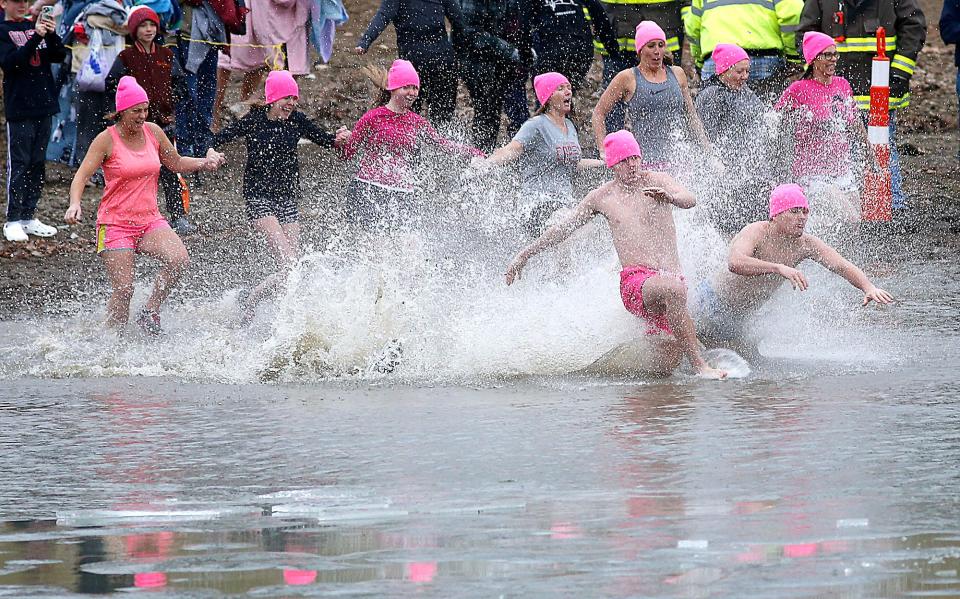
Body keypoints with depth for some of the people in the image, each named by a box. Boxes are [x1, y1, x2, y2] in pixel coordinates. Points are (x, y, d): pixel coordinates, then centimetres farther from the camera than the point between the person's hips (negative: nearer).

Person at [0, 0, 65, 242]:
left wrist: (51, 35, -13)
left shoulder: (35, 26, 13)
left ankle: (29, 217, 16)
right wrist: (35, 37, -25)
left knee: (38, 164, 9)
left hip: (43, 105, 5)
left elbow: (60, 56, 6)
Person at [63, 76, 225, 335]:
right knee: (124, 290, -11)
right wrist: (75, 205, -30)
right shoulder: (107, 140, -7)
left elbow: (175, 163, 22)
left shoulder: (153, 132, 6)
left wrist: (204, 163, 4)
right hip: (115, 224, -4)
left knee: (179, 260, -22)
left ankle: (150, 311, -2)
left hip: (150, 221, 4)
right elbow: (81, 176, -12)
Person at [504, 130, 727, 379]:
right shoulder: (603, 196, 11)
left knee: (666, 366, -6)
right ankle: (699, 365, -34)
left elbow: (690, 200, -11)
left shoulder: (657, 181, 8)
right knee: (673, 290, -39)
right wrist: (524, 256, 24)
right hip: (635, 280, -2)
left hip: (672, 276, 2)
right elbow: (562, 228, 21)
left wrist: (670, 197, -35)